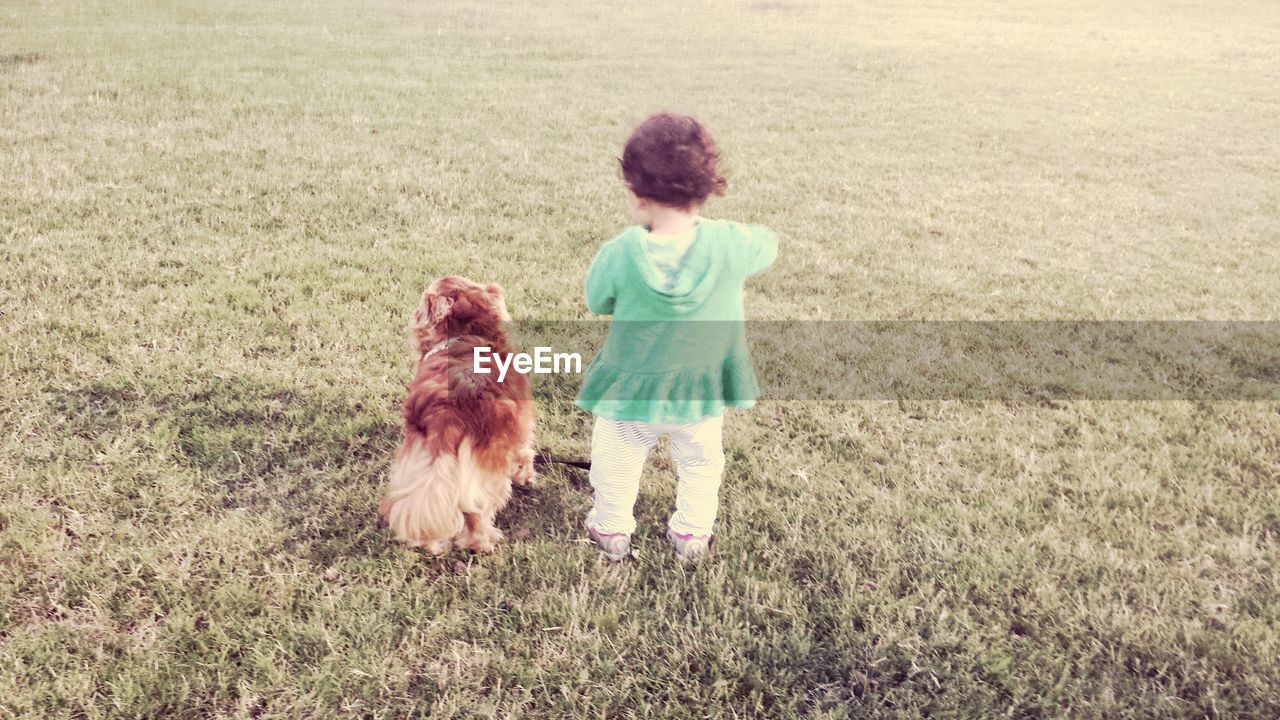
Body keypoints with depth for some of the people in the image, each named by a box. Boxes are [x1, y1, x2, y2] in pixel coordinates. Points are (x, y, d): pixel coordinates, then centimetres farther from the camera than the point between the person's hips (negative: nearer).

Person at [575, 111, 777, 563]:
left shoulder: (619, 255, -26)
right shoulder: (730, 245, -24)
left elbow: (597, 303, -6)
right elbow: (768, 246, -1)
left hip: (630, 391, -1)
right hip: (702, 391, 1)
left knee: (616, 464, 25)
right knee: (700, 461, 28)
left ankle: (612, 532, 42)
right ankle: (691, 535, 43)